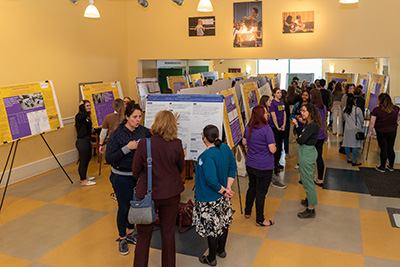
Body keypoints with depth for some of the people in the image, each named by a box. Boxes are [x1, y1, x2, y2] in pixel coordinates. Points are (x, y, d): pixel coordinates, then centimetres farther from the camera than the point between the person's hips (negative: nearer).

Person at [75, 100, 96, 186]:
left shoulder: (87, 117, 13)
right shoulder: (79, 116, -14)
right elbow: (84, 113, -37)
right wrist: (81, 105, -21)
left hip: (87, 141, 10)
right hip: (82, 141, -10)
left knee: (87, 159, 20)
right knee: (83, 161, -2)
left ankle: (84, 176, 35)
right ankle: (83, 181, 7)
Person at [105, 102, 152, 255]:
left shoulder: (142, 131, -5)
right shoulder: (117, 134, -18)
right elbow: (109, 159, -19)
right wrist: (127, 148, -29)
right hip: (122, 178, -5)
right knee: (124, 207, 8)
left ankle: (130, 233, 42)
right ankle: (122, 239, 30)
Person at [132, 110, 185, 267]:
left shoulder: (144, 144, -17)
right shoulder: (177, 144, -12)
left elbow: (135, 171, -6)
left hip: (148, 194, -2)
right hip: (171, 194, 2)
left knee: (144, 235, 15)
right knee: (168, 233, 18)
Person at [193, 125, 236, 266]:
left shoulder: (207, 156, -29)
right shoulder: (225, 148, -5)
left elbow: (212, 180, -32)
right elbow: (233, 167, 3)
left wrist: (224, 191, -16)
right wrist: (228, 187, -1)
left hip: (210, 199, -8)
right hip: (223, 198, 8)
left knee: (211, 228, 9)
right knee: (223, 223, 23)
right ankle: (221, 250, 45)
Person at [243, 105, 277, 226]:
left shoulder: (248, 128, 0)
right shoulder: (266, 129, -21)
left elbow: (244, 142, 16)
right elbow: (272, 149, -20)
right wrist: (274, 147, 1)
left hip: (250, 165, 7)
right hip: (264, 167, -7)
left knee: (252, 188, 24)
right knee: (261, 192, 6)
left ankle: (247, 212, 40)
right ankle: (260, 220, 20)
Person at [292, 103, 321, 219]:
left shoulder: (312, 126, -23)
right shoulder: (309, 124, 8)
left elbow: (301, 140, -24)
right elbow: (301, 135, 12)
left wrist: (299, 138, -3)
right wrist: (297, 125, 7)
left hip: (307, 154, -11)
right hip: (309, 152, 11)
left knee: (307, 180, -3)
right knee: (307, 178, 24)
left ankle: (311, 210, 7)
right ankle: (309, 200, 42)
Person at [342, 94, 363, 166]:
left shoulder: (344, 109, -1)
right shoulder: (358, 109, -13)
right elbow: (362, 120, -3)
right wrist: (361, 126, 16)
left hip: (347, 129, 5)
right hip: (355, 129, -5)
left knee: (347, 144, 11)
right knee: (355, 145, 0)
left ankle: (349, 159, 23)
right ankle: (354, 161, 5)